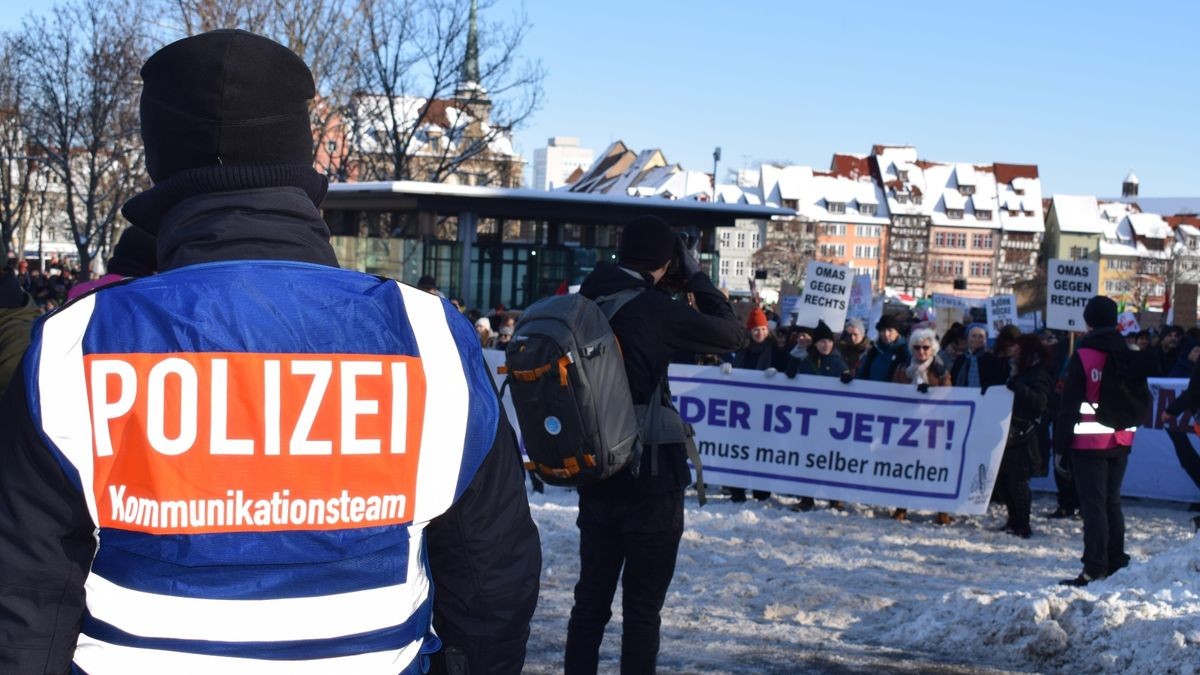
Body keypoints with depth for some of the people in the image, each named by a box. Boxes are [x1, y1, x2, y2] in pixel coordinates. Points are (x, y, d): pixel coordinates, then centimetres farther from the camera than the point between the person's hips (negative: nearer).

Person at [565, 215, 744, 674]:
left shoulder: (586, 302, 3)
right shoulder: (651, 307, -15)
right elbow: (733, 335, -6)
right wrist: (695, 277, 4)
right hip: (649, 478, -6)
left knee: (591, 597, 12)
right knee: (642, 605, 2)